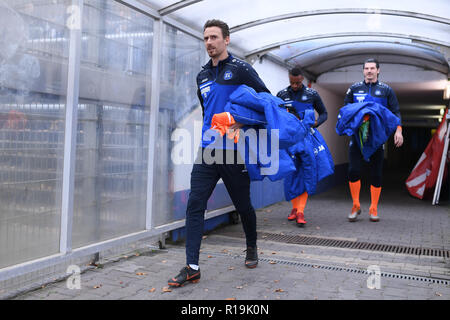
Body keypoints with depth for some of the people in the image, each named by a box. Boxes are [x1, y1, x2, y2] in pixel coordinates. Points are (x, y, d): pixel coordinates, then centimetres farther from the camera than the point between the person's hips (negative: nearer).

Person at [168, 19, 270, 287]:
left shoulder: (240, 69, -2)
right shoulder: (202, 76, 16)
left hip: (234, 152, -4)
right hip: (207, 150, 5)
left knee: (243, 205, 10)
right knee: (195, 205, -5)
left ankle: (252, 248, 36)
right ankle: (192, 267, -1)